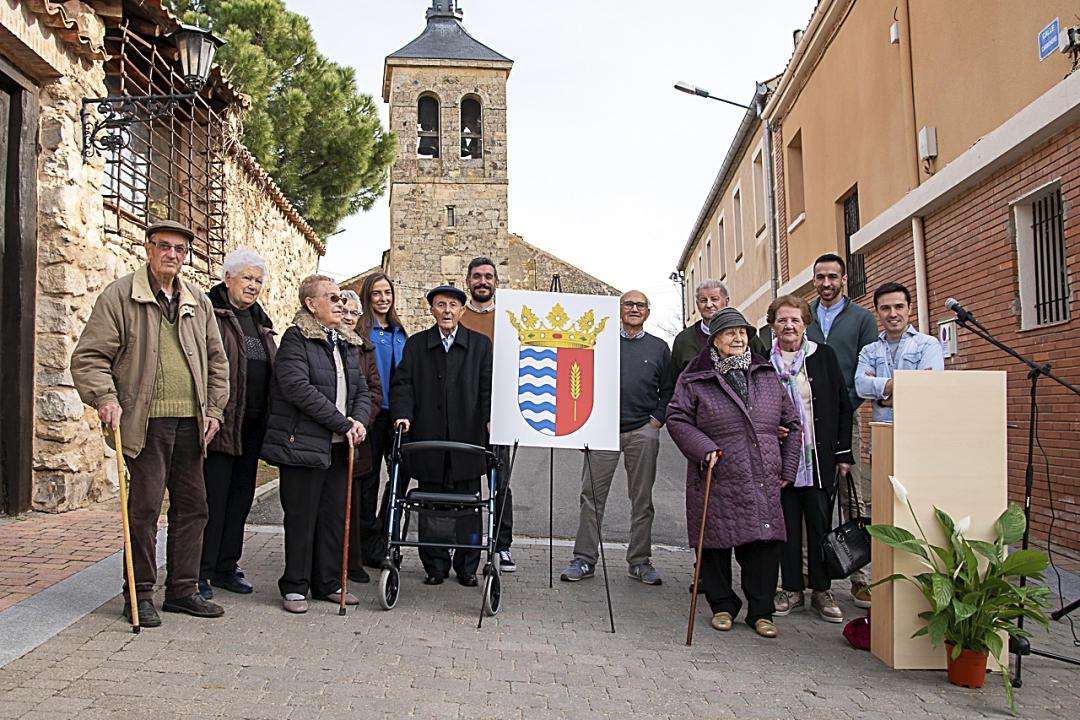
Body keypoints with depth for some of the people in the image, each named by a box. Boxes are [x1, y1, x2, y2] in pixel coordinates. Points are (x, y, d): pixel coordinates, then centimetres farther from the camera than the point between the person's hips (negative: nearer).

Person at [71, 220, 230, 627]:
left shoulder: (198, 302, 14)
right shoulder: (119, 295, 0)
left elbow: (216, 360, 20)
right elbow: (88, 356, -1)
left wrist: (214, 408, 11)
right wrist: (105, 396, -15)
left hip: (190, 421, 6)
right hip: (146, 421, -5)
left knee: (192, 505, 9)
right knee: (145, 507, -2)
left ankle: (182, 590, 21)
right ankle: (139, 594, 12)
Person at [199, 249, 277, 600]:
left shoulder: (260, 321, 19)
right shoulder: (210, 314, -6)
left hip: (252, 424, 8)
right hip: (221, 422, -8)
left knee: (241, 495, 12)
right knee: (213, 496, -3)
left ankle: (226, 567, 23)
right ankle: (201, 572, 7)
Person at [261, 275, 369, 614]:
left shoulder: (347, 343, 17)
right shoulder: (296, 338, -7)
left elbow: (362, 390, 16)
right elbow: (298, 388, -19)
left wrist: (358, 420, -5)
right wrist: (342, 424, -18)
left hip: (338, 446, 7)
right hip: (304, 444, -7)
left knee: (335, 515, 11)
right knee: (301, 517, 2)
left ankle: (328, 583, 23)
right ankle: (295, 586, 15)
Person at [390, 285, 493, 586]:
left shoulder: (480, 344, 8)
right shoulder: (415, 344, 10)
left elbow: (488, 386, 2)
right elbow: (402, 384, 5)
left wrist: (490, 418, -13)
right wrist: (403, 414, -11)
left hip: (468, 438, 0)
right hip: (428, 439, 1)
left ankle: (467, 567, 19)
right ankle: (435, 566, 18)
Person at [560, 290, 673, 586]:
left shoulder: (659, 348, 13)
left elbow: (668, 390, 14)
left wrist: (657, 420, 2)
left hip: (643, 432, 1)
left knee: (642, 500, 5)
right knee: (592, 495, -2)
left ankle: (640, 561, 14)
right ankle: (584, 559, 4)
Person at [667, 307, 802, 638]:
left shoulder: (767, 375, 14)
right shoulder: (695, 379, 2)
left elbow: (791, 423, 18)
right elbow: (677, 419, -1)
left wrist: (787, 468, 12)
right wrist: (704, 449, -14)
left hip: (764, 482, 3)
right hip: (718, 480, -2)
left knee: (764, 545, 1)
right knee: (716, 544, 3)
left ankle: (761, 611, 16)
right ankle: (722, 606, 22)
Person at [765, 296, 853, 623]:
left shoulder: (824, 356, 4)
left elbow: (843, 406, 5)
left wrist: (844, 453, 2)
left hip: (819, 457, 0)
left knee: (820, 523, 5)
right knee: (787, 524, 6)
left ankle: (821, 591, 17)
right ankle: (792, 589, 18)